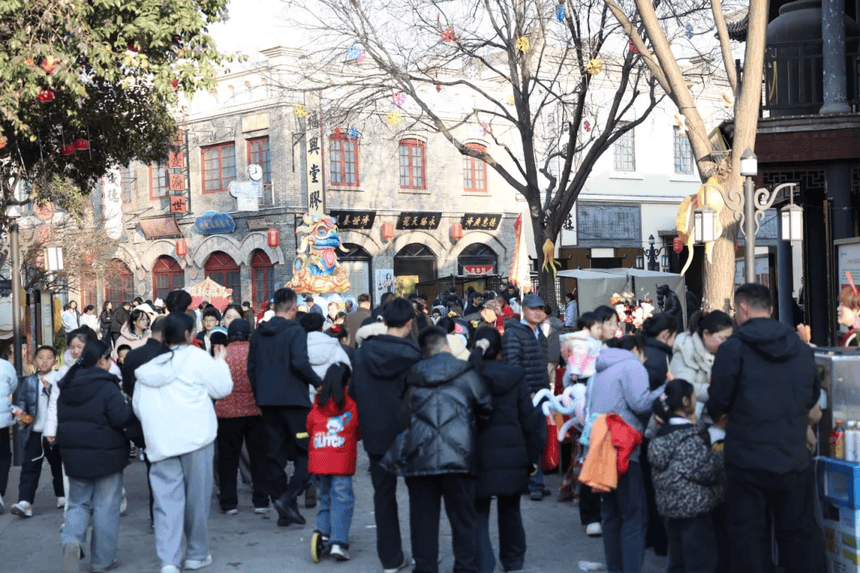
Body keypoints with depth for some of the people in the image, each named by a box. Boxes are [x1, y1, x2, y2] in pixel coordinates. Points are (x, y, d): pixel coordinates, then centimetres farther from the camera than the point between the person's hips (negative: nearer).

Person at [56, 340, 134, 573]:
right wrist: (130, 406, -1)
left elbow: (61, 420, 14)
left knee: (78, 503, 16)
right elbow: (121, 418, -21)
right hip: (105, 455, -5)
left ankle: (71, 539, -12)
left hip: (74, 455, 5)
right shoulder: (107, 387, -16)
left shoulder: (66, 386, 6)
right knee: (106, 507, 6)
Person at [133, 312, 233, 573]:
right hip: (196, 437, -4)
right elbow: (222, 388, -3)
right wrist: (220, 363, 13)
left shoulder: (148, 366, 11)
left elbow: (137, 406, 16)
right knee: (197, 497, 9)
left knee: (167, 501, 1)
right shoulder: (196, 357, -5)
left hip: (160, 442, 4)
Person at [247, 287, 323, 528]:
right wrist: (318, 382, -9)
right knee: (306, 451, 4)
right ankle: (288, 497, -12)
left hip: (267, 401, 6)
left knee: (275, 453, 10)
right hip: (293, 399, -6)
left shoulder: (258, 333, 10)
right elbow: (299, 363, -22)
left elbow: (251, 367, 13)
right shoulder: (295, 331, -10)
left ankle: (283, 511, 14)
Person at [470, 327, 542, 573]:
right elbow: (528, 418, 2)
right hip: (512, 456, 3)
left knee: (478, 514, 5)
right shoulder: (515, 377, 0)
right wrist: (533, 456, 7)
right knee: (510, 511, 18)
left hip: (480, 456, -3)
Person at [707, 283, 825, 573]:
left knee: (749, 538, 7)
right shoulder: (801, 348, 4)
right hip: (794, 460, 3)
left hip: (747, 461, -3)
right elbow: (812, 397, 15)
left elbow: (717, 402, -9)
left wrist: (718, 414, 14)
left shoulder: (733, 347, -10)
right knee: (801, 537, 13)